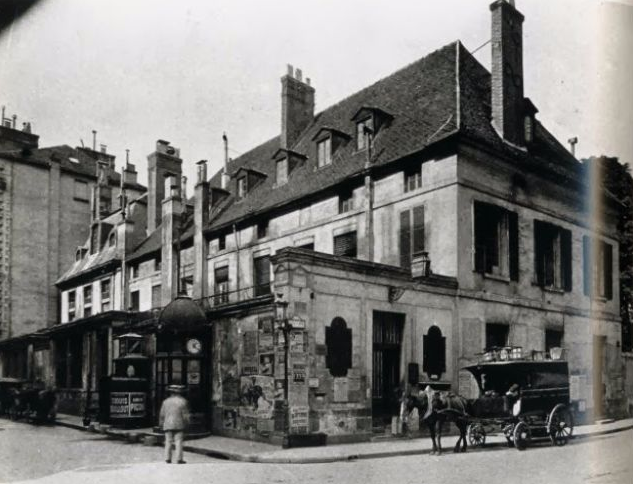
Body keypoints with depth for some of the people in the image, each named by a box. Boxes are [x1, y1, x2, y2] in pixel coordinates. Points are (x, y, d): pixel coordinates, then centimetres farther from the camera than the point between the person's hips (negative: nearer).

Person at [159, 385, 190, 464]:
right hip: (179, 425, -3)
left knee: (168, 442, 6)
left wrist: (161, 423, 17)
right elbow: (185, 415, -3)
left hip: (168, 425, 3)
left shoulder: (166, 401, 6)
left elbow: (162, 414, 8)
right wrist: (186, 424, 7)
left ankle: (167, 458, 3)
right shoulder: (183, 401, -3)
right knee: (179, 442, -1)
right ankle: (179, 459, -4)